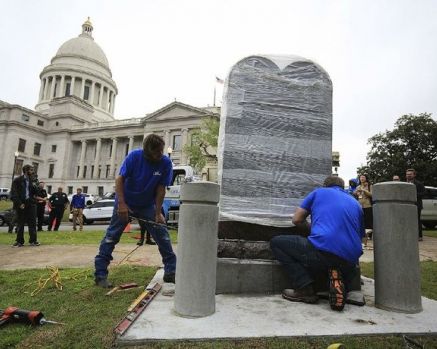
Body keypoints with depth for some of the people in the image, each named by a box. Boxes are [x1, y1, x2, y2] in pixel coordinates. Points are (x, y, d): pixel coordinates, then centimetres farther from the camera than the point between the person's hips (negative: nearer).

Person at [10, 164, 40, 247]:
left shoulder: (33, 180, 10)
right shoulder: (17, 180, -2)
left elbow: (36, 193, 8)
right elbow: (13, 194, -6)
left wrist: (35, 186, -10)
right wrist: (19, 203, -13)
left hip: (31, 204, 3)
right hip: (21, 205, -3)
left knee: (32, 223, 1)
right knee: (20, 224, 5)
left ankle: (33, 240, 6)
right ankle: (19, 241, 14)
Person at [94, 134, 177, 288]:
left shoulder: (166, 163, -17)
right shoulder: (134, 156, -21)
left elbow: (161, 189, -13)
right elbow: (119, 179, -18)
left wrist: (158, 212, -16)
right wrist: (121, 204, -26)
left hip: (148, 205, 2)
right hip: (125, 203, -1)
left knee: (162, 234, -3)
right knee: (111, 236, -1)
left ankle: (171, 272, 8)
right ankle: (100, 274, 10)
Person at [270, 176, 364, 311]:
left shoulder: (319, 192, 15)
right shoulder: (356, 203, 25)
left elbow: (296, 220, 15)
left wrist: (314, 221, 37)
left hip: (322, 251, -5)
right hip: (350, 262, 6)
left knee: (276, 242, 10)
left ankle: (305, 289, -2)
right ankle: (341, 284, 4)